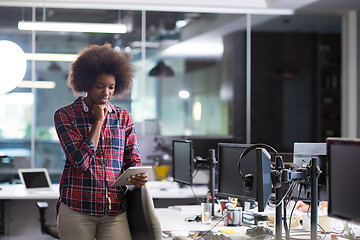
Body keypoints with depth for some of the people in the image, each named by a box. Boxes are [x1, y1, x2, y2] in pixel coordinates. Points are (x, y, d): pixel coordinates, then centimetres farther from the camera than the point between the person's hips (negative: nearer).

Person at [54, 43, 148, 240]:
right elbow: (81, 161, -10)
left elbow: (133, 160, 12)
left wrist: (138, 177, -11)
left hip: (115, 209, 2)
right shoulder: (65, 115, 2)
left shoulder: (124, 118, 13)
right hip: (76, 208, -2)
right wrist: (98, 120, -6)